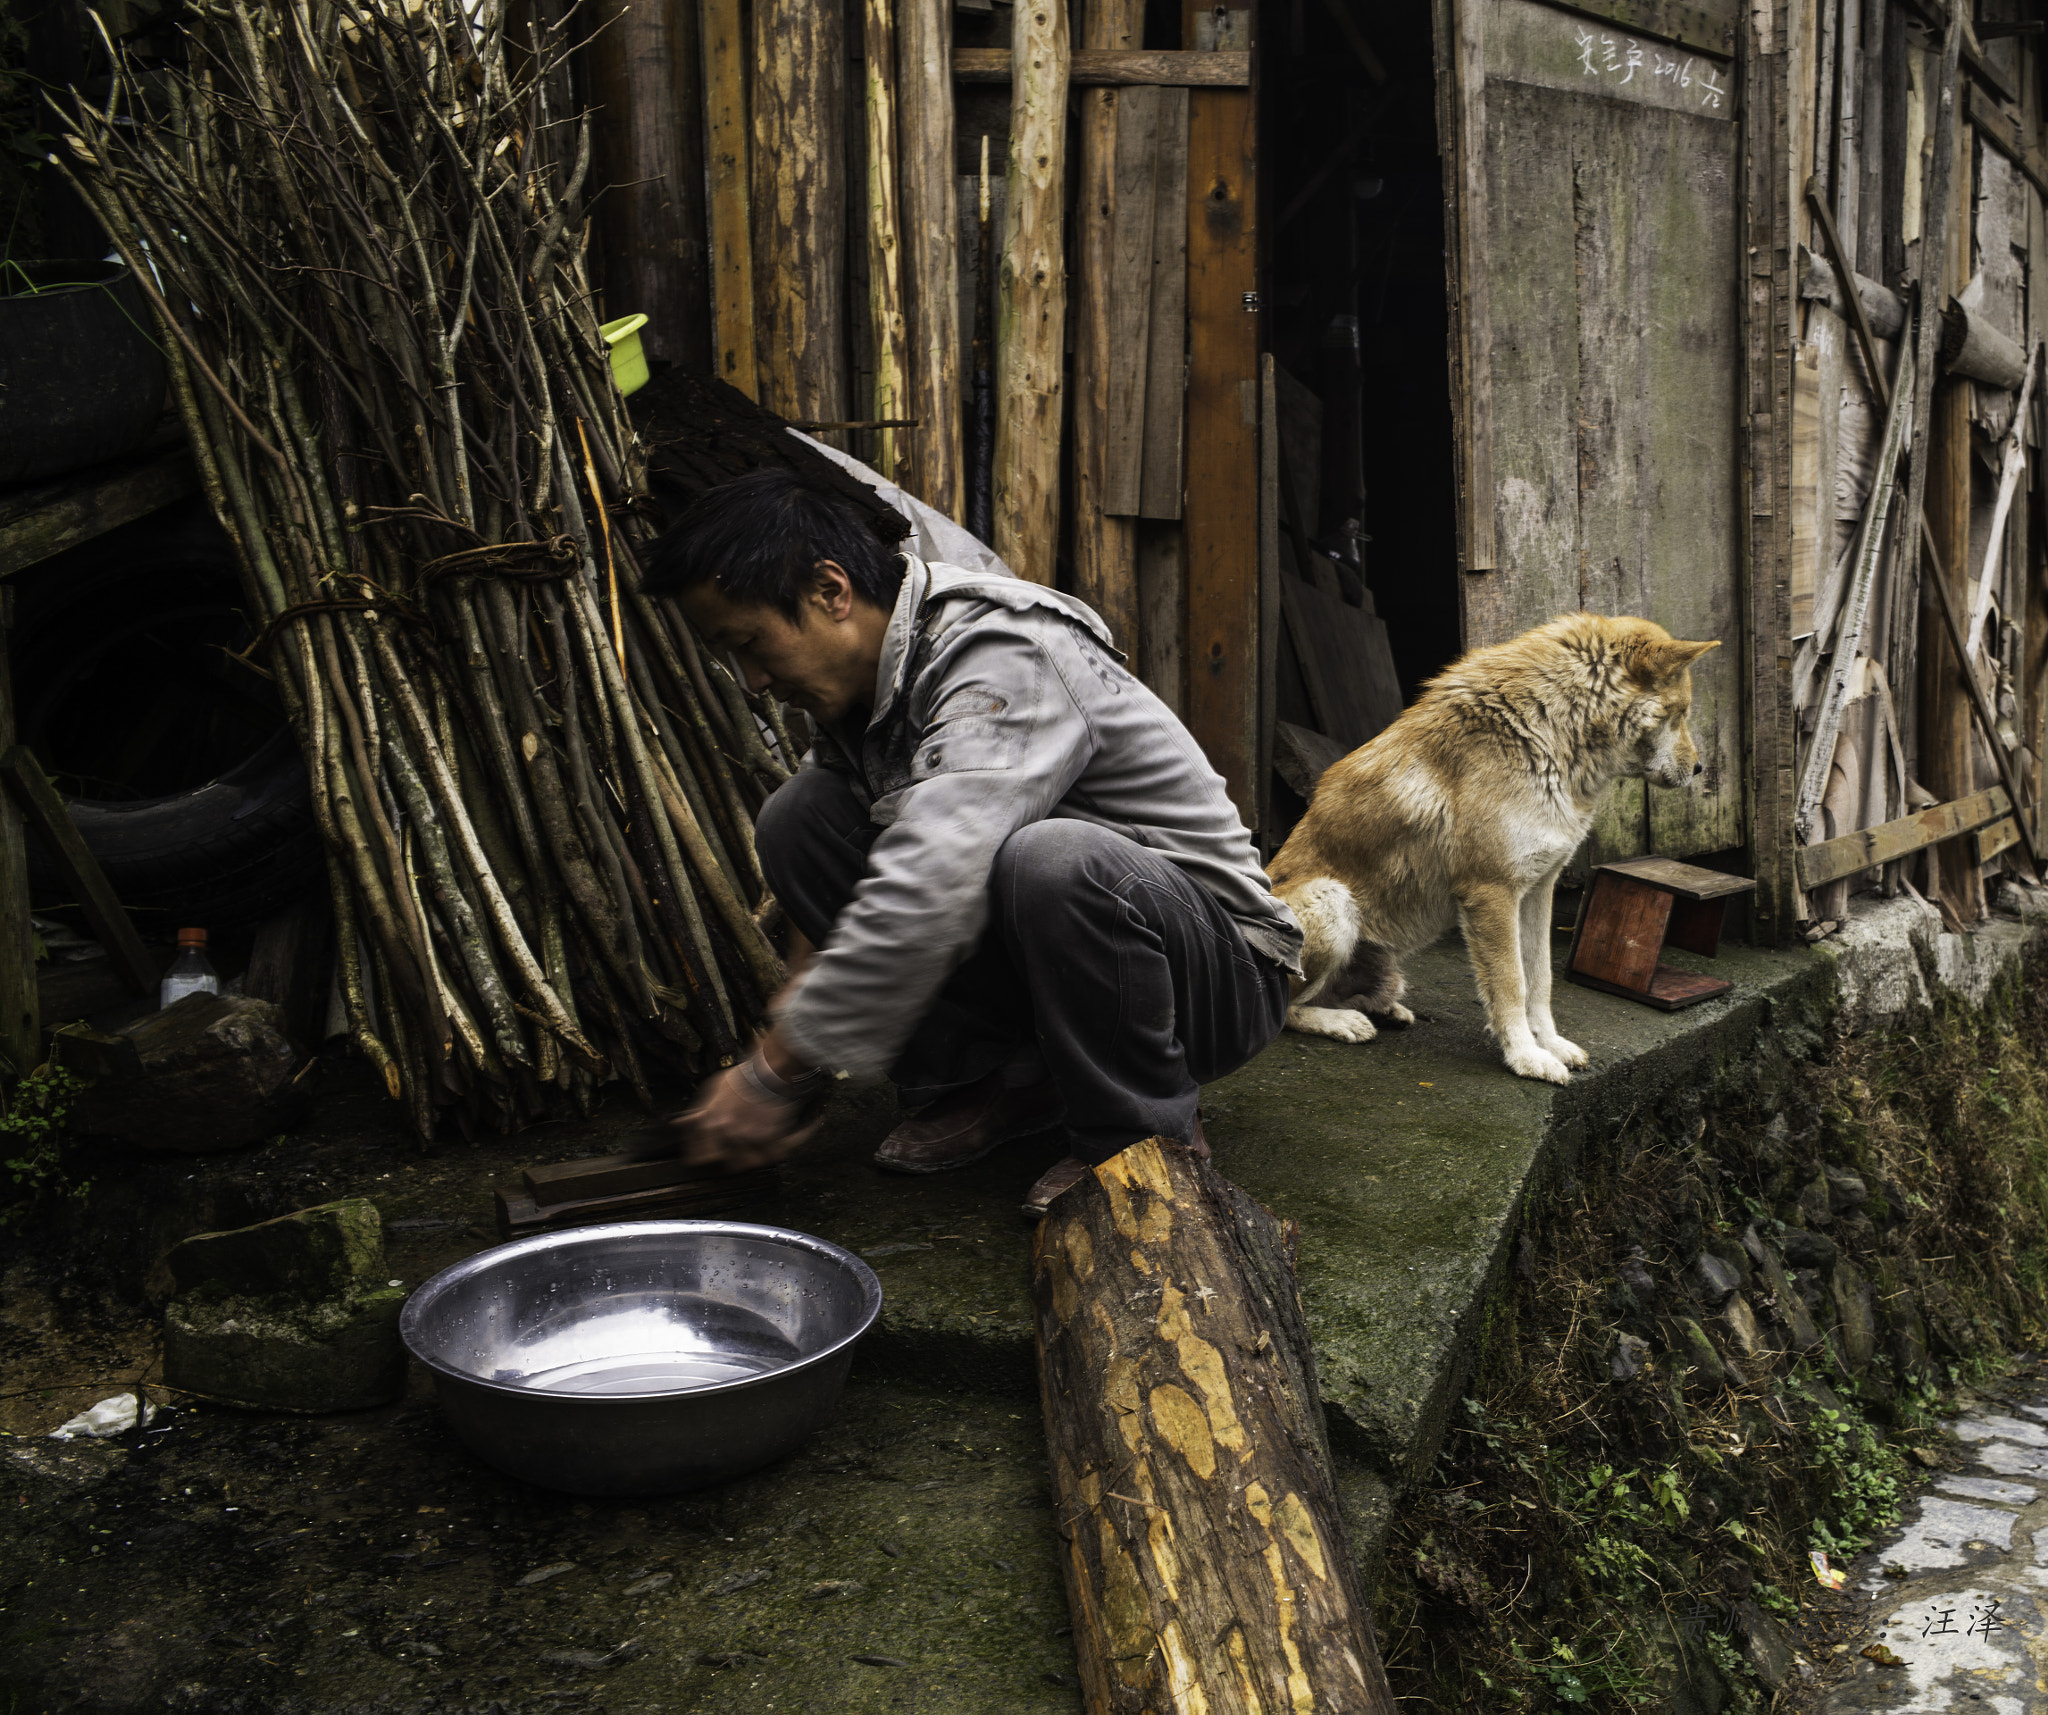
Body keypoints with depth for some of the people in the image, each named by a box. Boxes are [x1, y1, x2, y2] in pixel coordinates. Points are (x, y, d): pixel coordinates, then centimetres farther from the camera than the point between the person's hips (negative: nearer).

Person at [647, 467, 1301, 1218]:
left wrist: (773, 1074, -29)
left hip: (1221, 968, -7)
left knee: (1050, 861, -41)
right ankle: (985, 1080, 2)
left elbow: (925, 897, -37)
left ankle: (1147, 1138, -14)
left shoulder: (1003, 658, -27)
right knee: (800, 812, -5)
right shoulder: (855, 677, 1)